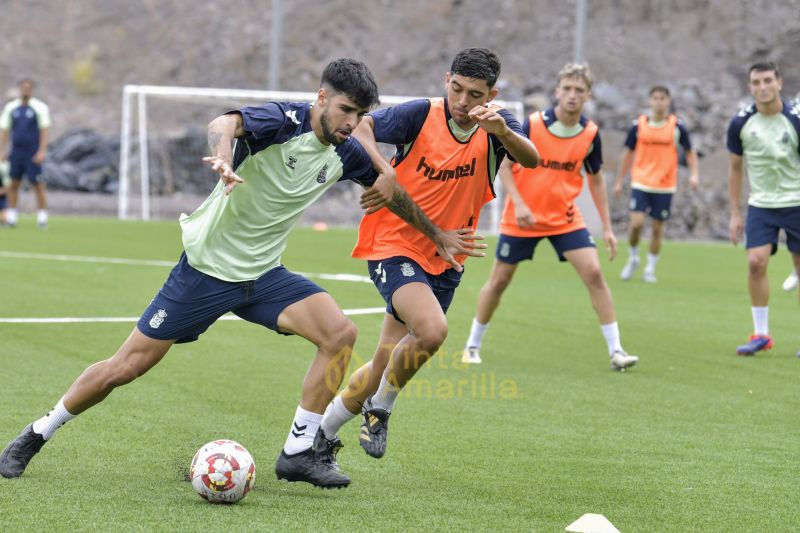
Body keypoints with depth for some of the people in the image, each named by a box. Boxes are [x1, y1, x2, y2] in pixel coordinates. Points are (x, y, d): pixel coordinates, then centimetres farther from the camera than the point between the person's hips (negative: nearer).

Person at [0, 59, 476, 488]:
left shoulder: (345, 153, 0)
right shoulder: (284, 120, -19)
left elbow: (390, 190, 20)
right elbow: (225, 124, -40)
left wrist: (437, 235, 26)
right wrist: (225, 159, -62)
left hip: (263, 274, 6)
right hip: (207, 268, -6)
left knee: (341, 333, -17)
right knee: (125, 368, -2)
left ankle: (299, 451, -8)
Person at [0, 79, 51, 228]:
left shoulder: (40, 107, -2)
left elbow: (45, 130, -6)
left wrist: (42, 151, -14)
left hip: (33, 154, -3)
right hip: (16, 152, 3)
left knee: (38, 185, -3)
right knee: (14, 183, 2)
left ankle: (42, 216, 4)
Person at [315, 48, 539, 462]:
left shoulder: (497, 126, -6)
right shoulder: (421, 116, -13)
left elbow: (530, 159, -23)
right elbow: (362, 126, -8)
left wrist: (503, 131, -44)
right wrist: (379, 168, -27)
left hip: (445, 261, 5)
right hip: (395, 246, -4)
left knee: (385, 366, 10)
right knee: (432, 330, -30)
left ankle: (321, 434, 30)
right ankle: (381, 407, -5)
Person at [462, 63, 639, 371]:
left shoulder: (590, 134, -6)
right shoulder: (532, 125, -16)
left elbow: (595, 180, 7)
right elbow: (504, 164, -8)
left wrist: (607, 227, 5)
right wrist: (518, 203, -22)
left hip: (565, 218, 2)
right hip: (522, 218, -2)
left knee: (593, 273, -12)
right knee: (499, 280, 5)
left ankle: (615, 350, -8)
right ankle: (473, 345, 24)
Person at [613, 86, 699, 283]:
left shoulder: (677, 127, -1)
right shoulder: (638, 125, 0)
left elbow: (690, 152, 8)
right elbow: (628, 153, 11)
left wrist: (693, 174, -8)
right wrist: (619, 181, 12)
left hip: (665, 186, 0)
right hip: (640, 183, 0)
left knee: (657, 228, 4)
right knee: (636, 223, -15)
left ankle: (650, 268, 20)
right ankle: (633, 258, 11)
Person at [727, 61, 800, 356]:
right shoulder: (740, 123, -4)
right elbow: (735, 168, 7)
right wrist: (735, 214, 6)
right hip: (761, 204, 2)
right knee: (756, 263, -13)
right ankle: (760, 335, 0)